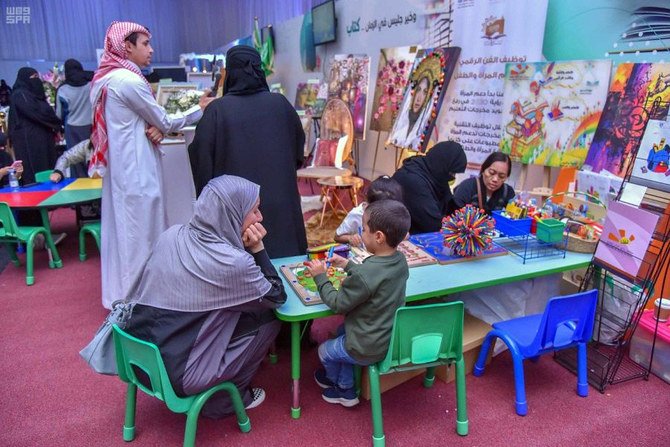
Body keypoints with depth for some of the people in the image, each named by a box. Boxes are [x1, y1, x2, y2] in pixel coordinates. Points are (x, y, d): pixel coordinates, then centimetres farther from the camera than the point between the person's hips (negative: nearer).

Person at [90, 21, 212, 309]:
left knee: (124, 228, 16)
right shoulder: (129, 80, -17)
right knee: (140, 231, 1)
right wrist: (200, 110, 2)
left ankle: (123, 292, 30)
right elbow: (163, 122, -10)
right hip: (136, 169, -10)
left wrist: (153, 130, -5)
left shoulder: (108, 77, 12)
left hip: (120, 165, 10)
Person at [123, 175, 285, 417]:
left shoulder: (172, 235, -4)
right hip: (178, 378, -7)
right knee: (268, 320, 6)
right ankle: (224, 400, 19)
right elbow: (276, 298, -5)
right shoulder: (233, 262, -22)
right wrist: (258, 249, -9)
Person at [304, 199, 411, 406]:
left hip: (369, 349, -7)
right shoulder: (399, 260, -10)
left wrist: (320, 276, -9)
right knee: (342, 332, 31)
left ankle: (334, 380, 53)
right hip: (393, 338, 8)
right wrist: (347, 265, 10)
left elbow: (338, 304, -19)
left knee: (325, 350, 20)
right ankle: (346, 391, 39)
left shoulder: (364, 274, -34)